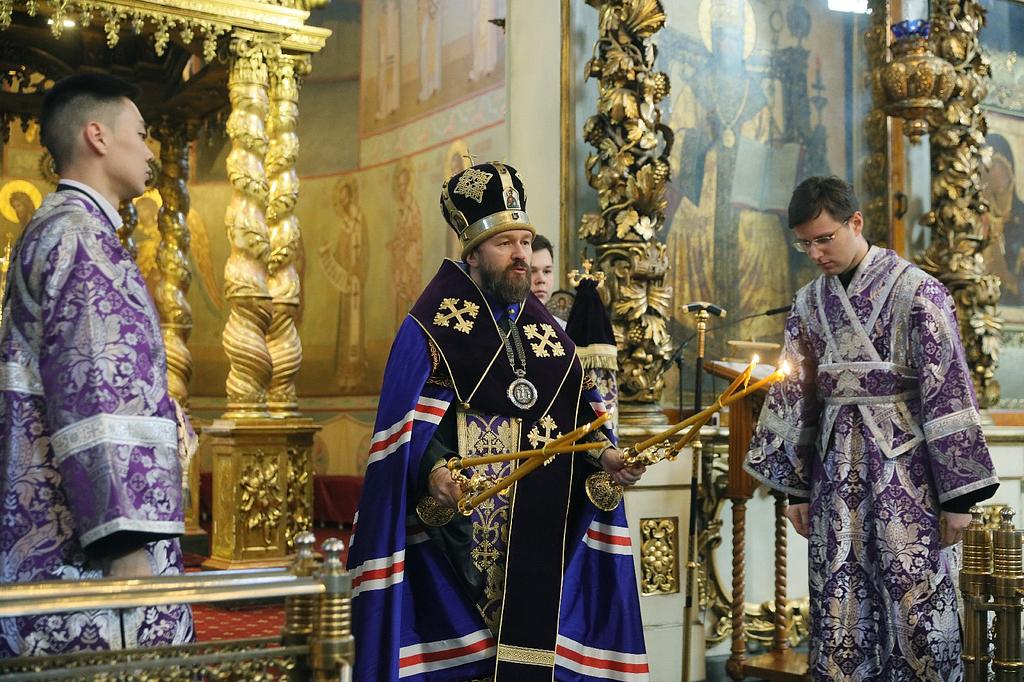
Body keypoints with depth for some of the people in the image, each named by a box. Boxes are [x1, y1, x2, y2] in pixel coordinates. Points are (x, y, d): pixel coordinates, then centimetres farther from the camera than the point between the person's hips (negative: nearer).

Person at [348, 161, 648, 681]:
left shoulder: (545, 329, 14)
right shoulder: (432, 328, -5)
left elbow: (575, 414, 12)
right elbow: (405, 424, -12)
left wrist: (603, 455, -6)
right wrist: (432, 471, -29)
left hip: (535, 530, 5)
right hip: (456, 528, -5)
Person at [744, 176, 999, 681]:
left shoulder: (916, 291, -7)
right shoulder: (809, 303, 8)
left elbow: (948, 393, -9)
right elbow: (794, 397, 12)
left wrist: (958, 497, -10)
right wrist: (796, 487, 11)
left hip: (904, 467, -4)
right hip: (837, 472, 5)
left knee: (915, 604, 0)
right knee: (840, 607, 7)